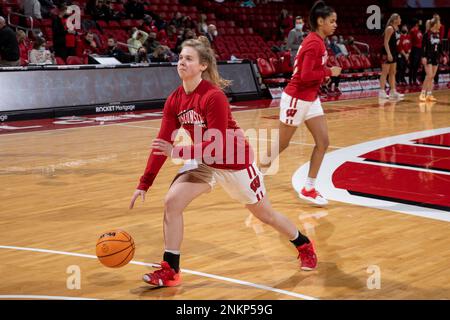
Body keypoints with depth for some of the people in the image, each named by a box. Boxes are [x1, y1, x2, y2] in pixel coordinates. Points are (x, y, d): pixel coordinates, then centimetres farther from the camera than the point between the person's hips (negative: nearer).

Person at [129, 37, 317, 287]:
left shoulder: (214, 97, -28)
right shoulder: (174, 101, -8)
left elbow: (217, 145, -29)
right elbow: (162, 145, -7)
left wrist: (177, 152, -36)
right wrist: (144, 184, -11)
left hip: (235, 162, -5)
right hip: (204, 162, 5)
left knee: (266, 215, 11)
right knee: (171, 202, -14)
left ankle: (305, 246, 39)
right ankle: (169, 271, -4)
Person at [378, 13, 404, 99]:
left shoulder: (395, 29, 14)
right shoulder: (390, 28, -14)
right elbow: (386, 42, -19)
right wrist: (388, 53, -25)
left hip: (393, 52, 10)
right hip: (387, 52, -10)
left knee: (392, 72, 12)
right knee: (385, 72, -7)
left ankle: (393, 91, 16)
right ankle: (382, 92, -5)